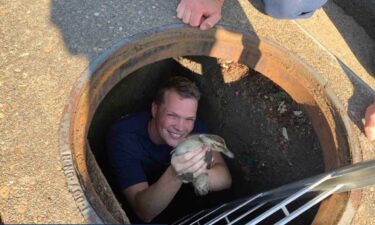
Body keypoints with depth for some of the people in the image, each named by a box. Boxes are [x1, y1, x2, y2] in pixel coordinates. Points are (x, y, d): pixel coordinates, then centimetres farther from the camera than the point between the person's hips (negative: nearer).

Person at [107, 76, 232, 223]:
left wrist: (199, 174, -42)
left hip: (186, 205, 3)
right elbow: (145, 212, -32)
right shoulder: (122, 136, -27)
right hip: (139, 217, -2)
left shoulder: (194, 127, -15)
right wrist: (175, 176, -50)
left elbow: (225, 179, -21)